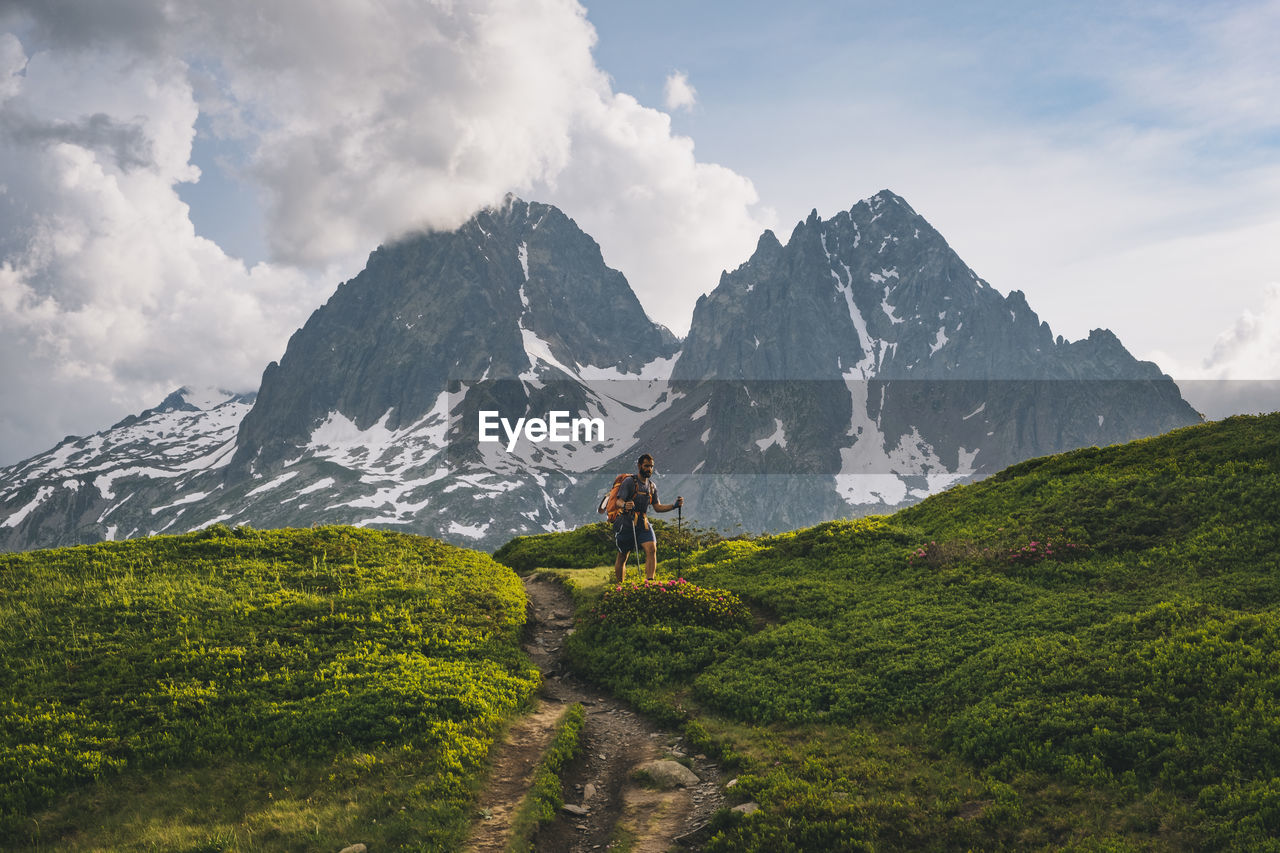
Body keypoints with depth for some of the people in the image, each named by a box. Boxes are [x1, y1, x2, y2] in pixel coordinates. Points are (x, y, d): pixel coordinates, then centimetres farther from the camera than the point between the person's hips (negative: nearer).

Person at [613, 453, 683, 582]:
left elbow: (657, 507, 16)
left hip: (643, 525, 4)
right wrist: (624, 505, -39)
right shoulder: (629, 482, -6)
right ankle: (619, 585, 18)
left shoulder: (652, 486, 13)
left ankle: (649, 581, -22)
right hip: (627, 524, -4)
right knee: (622, 556, 3)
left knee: (652, 549, -18)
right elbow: (619, 500, -15)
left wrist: (674, 505, 1)